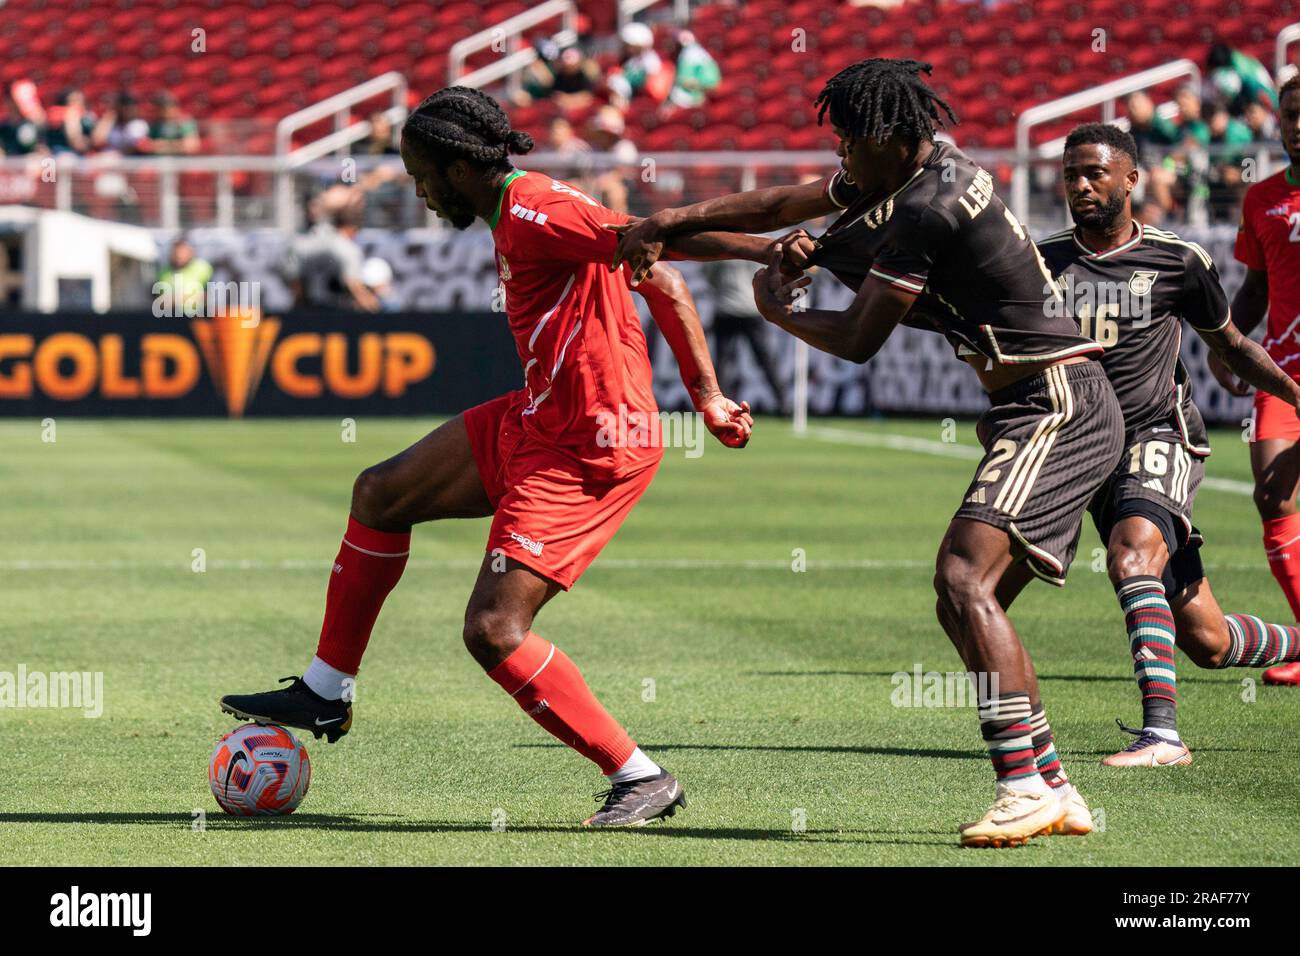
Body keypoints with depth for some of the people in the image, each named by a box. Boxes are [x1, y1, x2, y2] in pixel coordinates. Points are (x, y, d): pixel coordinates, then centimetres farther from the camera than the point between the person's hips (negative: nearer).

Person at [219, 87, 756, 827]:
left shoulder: (538, 211, -19)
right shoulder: (512, 217, 11)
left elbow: (663, 280, -24)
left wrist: (708, 397, -25)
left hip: (587, 451, -11)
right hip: (535, 420, 11)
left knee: (493, 629, -13)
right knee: (381, 493, 17)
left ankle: (642, 779, -5)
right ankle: (325, 695, 30)